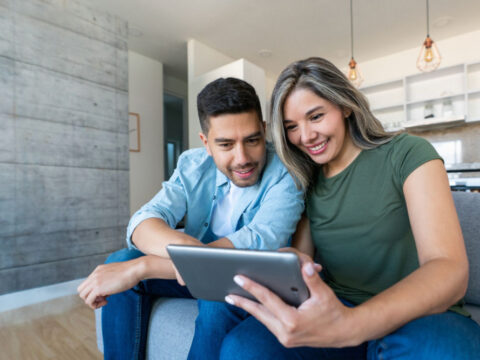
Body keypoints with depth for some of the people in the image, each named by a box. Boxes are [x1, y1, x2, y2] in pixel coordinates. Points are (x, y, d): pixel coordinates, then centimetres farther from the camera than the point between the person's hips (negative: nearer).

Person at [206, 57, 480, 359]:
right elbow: (302, 255, 7)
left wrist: (349, 326, -35)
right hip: (334, 308, 3)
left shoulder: (408, 154, -7)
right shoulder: (306, 179, 6)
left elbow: (450, 269, -18)